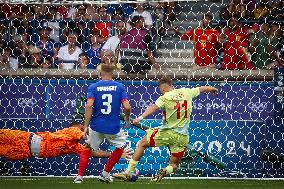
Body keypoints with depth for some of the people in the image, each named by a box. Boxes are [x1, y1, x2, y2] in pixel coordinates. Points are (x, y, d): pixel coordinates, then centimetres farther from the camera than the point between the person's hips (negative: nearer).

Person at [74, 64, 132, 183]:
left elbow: (89, 106, -14)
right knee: (121, 145, 26)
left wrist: (86, 126, -11)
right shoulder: (120, 87, 0)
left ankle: (79, 176, 6)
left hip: (96, 126, 0)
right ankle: (105, 173, 24)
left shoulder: (93, 87, -1)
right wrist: (127, 118, 13)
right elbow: (127, 107, -8)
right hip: (114, 127, 0)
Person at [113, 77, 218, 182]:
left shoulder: (165, 98, -10)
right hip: (182, 137, 3)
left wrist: (141, 117, -42)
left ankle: (128, 173, 12)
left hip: (167, 133, -3)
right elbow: (202, 89, 20)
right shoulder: (186, 92, 4)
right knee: (174, 165, 16)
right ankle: (166, 171, -20)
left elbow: (154, 107, -28)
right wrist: (213, 89, 41)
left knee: (142, 144, 17)